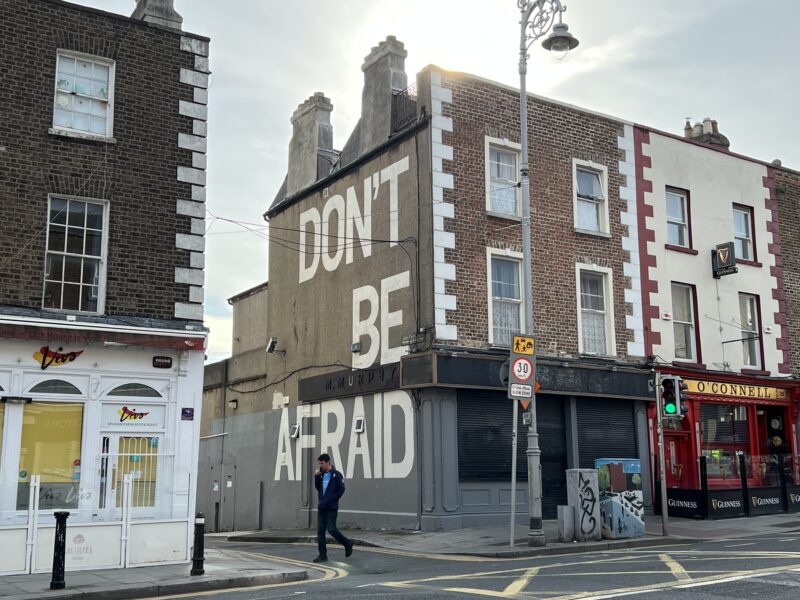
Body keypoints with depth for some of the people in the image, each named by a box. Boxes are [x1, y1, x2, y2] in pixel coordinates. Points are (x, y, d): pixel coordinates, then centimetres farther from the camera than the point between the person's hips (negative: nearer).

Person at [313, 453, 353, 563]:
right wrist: (317, 477, 3)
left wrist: (332, 499, -13)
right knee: (320, 531, 5)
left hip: (331, 508, -7)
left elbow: (341, 489, -10)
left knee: (331, 529, -9)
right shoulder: (321, 474, 12)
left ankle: (348, 544, 13)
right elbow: (318, 487, 16)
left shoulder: (336, 475, -7)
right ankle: (322, 555, 10)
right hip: (321, 507, 7)